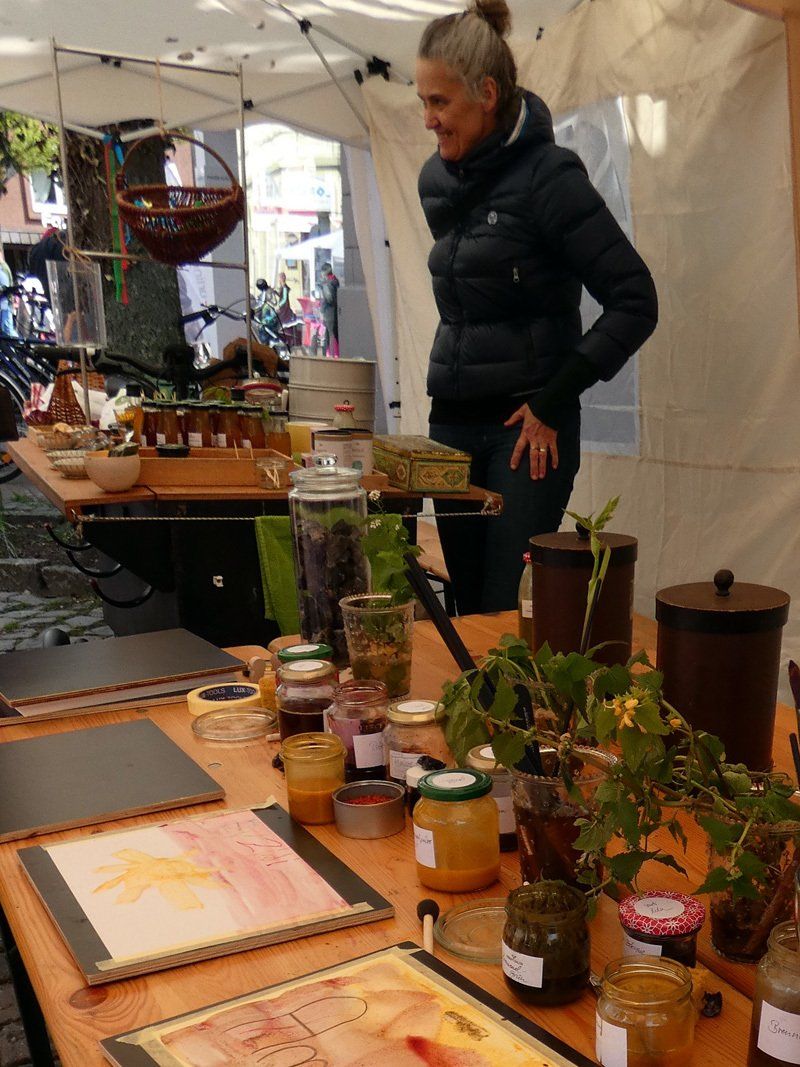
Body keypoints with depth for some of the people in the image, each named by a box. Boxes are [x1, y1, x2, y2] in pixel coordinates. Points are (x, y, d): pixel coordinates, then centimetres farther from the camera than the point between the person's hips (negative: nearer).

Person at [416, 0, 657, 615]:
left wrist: (554, 402, -14)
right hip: (452, 424, 7)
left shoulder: (546, 175, -12)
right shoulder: (438, 180, 9)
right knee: (467, 606, 12)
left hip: (527, 428, -7)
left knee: (508, 614, -6)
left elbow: (636, 303, -14)